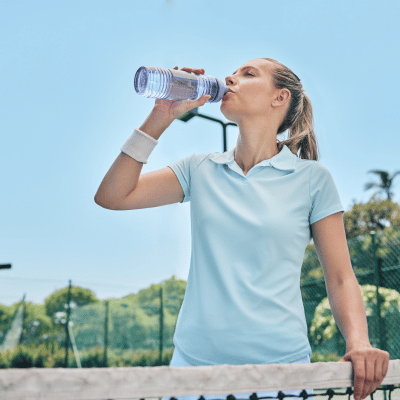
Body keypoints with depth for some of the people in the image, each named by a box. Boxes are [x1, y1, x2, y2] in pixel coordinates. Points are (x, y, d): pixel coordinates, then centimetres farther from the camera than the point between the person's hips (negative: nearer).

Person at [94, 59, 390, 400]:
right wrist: (161, 117, -4)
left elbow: (340, 278, 0)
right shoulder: (200, 169, 6)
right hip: (194, 358, 3)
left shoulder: (312, 178, 0)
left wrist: (359, 343, -19)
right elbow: (111, 196, -1)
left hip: (279, 359, -2)